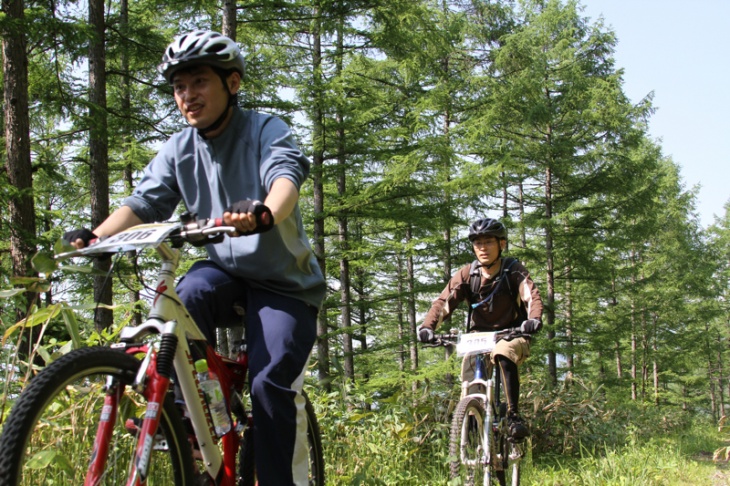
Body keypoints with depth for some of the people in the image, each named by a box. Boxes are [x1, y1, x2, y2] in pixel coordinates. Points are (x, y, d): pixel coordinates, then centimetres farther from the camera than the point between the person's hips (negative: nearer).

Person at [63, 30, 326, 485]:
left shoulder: (268, 130, -13)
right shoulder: (179, 149, 0)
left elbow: (286, 176, -33)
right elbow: (144, 201, -9)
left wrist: (264, 212, -57)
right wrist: (94, 236, -30)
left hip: (282, 280, -3)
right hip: (226, 269, 4)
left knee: (271, 384, -19)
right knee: (190, 295, -30)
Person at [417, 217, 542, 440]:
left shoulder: (514, 271, -11)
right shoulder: (467, 274, -6)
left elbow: (532, 297, -25)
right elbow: (444, 301, -15)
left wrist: (534, 319, -47)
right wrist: (427, 326, -33)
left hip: (510, 335, -3)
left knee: (504, 356, -34)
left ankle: (514, 415, -26)